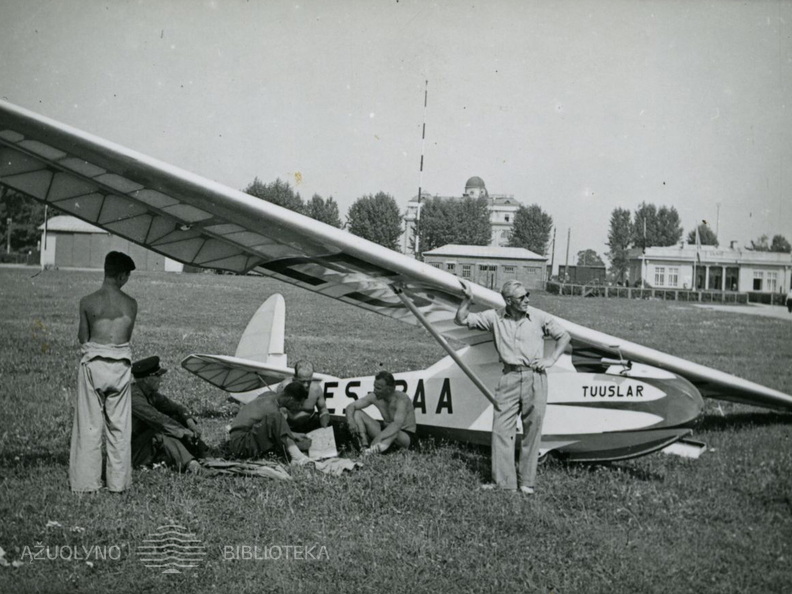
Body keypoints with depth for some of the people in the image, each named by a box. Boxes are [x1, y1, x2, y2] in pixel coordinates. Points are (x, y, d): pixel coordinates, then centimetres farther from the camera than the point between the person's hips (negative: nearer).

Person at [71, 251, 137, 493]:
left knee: (89, 425, 8)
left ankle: (86, 480, 12)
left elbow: (82, 338, 0)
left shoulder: (88, 302, -6)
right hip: (121, 366, 1)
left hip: (93, 364, -1)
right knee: (119, 427, 12)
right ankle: (118, 480, 17)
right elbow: (127, 336, 3)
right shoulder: (131, 304, -3)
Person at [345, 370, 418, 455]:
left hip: (406, 436, -6)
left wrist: (378, 437, -54)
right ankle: (364, 446, -24)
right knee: (357, 413, -9)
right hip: (386, 431, 6)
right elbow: (351, 407, -7)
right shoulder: (374, 397, -10)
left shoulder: (402, 399, -27)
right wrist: (351, 421, -29)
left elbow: (397, 424, -43)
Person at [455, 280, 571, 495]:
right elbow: (461, 320, 8)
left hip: (535, 378, -1)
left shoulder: (539, 317, 3)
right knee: (501, 429, -2)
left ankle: (528, 482, 12)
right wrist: (468, 299, -5)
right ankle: (502, 481, 6)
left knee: (532, 431, 3)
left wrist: (551, 359, 2)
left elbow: (564, 336, 13)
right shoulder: (495, 317, 4)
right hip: (509, 378, 1)